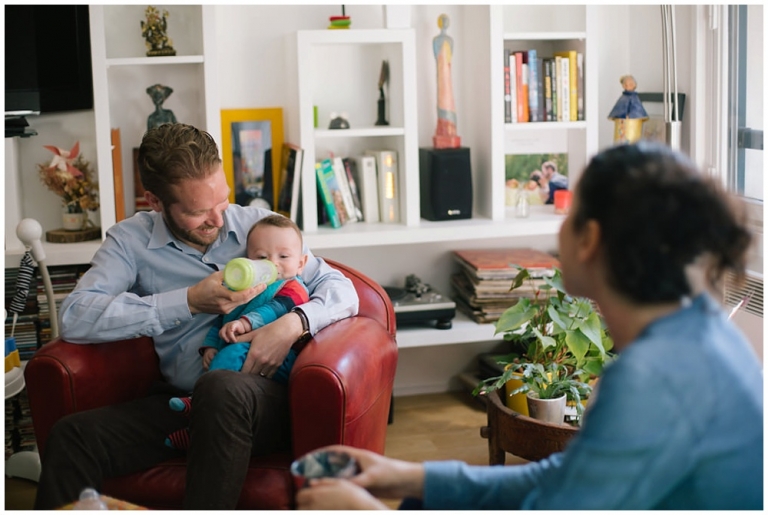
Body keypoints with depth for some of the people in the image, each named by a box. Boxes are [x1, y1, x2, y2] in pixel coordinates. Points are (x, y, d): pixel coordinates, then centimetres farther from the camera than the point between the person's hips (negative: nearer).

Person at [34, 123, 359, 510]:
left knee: (221, 387, -36)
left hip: (261, 397, 0)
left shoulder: (258, 225, 11)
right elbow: (74, 318, -10)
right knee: (70, 437, -26)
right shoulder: (132, 240, 7)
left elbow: (341, 289, 9)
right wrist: (190, 301, -14)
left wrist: (294, 323, -14)